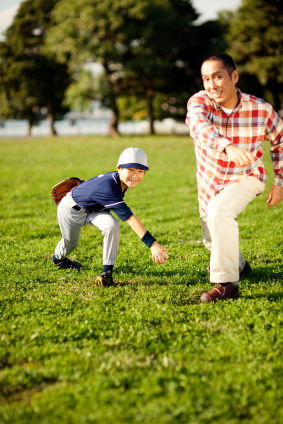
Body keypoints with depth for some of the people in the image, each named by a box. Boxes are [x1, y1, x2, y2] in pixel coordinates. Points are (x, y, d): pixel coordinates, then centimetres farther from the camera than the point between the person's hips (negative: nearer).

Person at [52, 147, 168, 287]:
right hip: (72, 208, -6)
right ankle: (58, 259, 57)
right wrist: (152, 244, -54)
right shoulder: (108, 187, -46)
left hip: (94, 208, 6)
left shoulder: (123, 180, -23)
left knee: (112, 226, -25)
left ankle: (107, 272, -15)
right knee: (70, 243, 20)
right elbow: (130, 219, -51)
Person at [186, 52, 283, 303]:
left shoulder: (260, 109, -21)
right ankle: (238, 265, 53)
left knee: (218, 211, -33)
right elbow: (200, 126, -48)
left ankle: (226, 283, -24)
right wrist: (228, 147, -67)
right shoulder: (200, 101, -23)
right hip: (210, 180, 3)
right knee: (211, 238, 19)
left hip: (246, 178, -3)